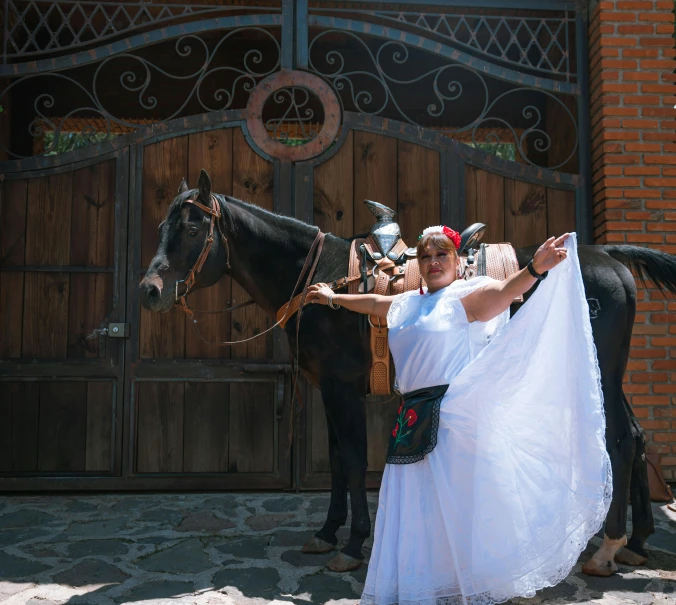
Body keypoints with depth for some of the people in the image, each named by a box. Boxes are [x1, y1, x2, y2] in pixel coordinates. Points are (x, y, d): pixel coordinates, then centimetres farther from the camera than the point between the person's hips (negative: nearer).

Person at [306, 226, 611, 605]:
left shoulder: (466, 296, -3)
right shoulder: (407, 304, 18)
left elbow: (504, 291, -22)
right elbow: (372, 302, 36)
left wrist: (536, 268, -41)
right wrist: (334, 298, 50)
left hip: (455, 416, -7)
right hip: (414, 420, 7)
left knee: (456, 503, -3)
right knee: (415, 506, 9)